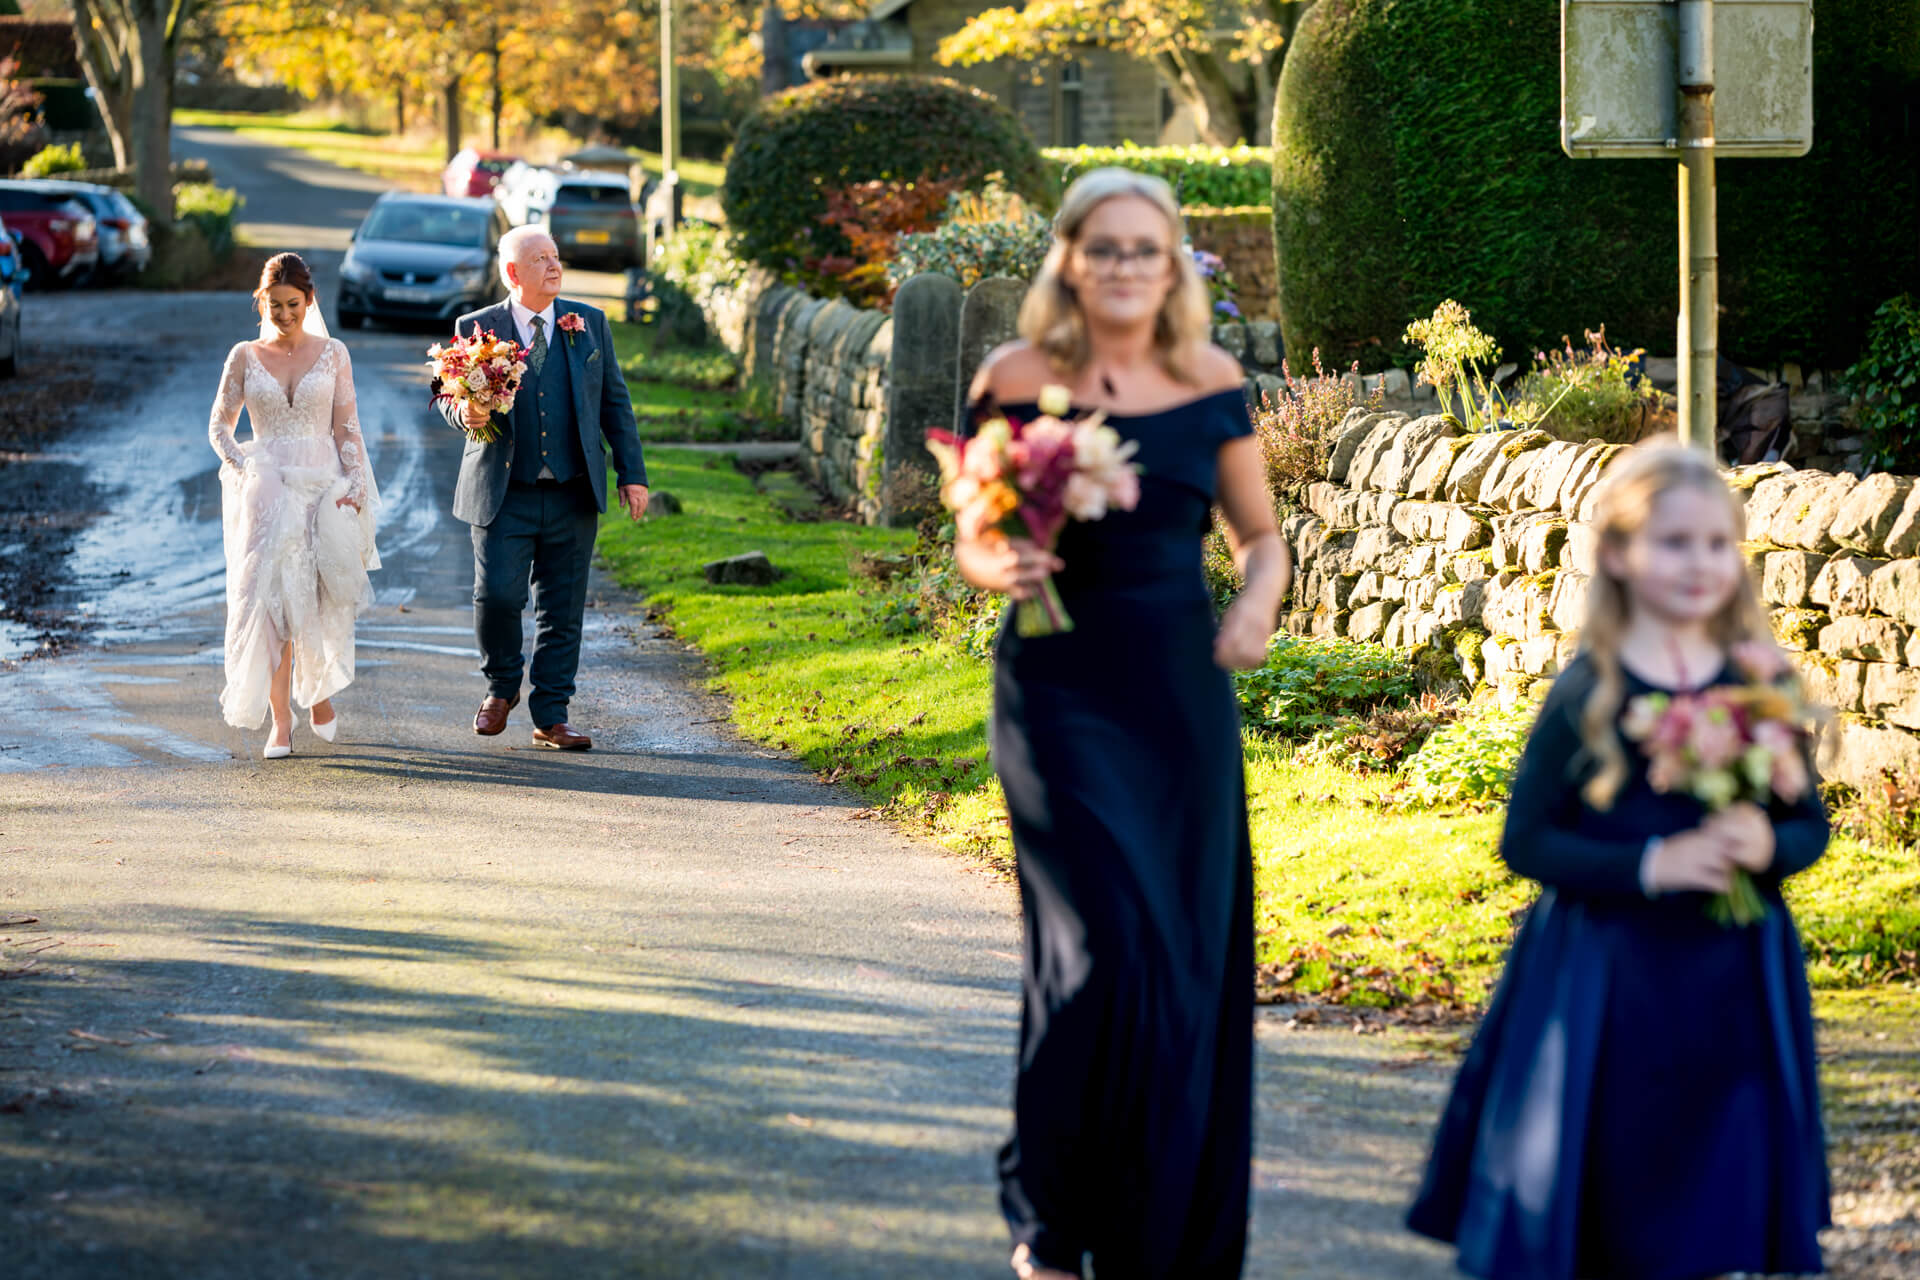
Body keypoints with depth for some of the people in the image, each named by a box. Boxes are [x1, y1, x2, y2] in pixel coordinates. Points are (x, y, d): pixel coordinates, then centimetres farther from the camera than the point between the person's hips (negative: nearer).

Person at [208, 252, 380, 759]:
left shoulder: (332, 354, 6)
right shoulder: (245, 357, 6)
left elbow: (346, 428, 3)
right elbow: (219, 425, 11)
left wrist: (354, 483, -9)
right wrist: (241, 465, -6)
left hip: (324, 484, 0)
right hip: (267, 486, 0)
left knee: (322, 599, -1)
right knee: (272, 596, -8)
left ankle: (320, 689, 28)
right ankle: (280, 721, -6)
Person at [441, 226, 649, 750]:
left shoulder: (588, 324, 8)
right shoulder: (477, 328, 1)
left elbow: (615, 401, 11)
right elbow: (448, 395, 7)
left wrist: (632, 474, 7)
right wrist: (464, 413, -18)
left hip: (573, 496, 2)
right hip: (504, 495, -2)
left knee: (562, 609, 3)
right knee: (497, 593, -12)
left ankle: (551, 716, 12)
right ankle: (501, 685, 16)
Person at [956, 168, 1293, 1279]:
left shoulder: (1213, 382, 5)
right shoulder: (1018, 379, -3)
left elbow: (1263, 534, 14)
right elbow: (974, 542, 4)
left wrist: (1259, 602, -7)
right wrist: (1003, 566, -18)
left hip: (1184, 688, 3)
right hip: (1065, 689, -3)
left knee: (1197, 955, 3)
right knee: (1111, 941, -14)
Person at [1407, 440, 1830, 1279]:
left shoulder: (1765, 683, 2)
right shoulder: (1589, 695, -8)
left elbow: (1811, 823, 9)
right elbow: (1526, 841, -8)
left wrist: (1770, 847, -14)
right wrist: (1650, 864, -19)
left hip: (1734, 981, 3)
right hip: (1612, 981, -3)